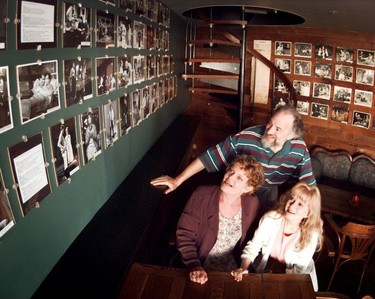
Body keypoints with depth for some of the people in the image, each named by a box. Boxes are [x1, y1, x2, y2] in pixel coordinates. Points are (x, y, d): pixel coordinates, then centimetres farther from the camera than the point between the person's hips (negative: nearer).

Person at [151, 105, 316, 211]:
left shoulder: (300, 149, -26)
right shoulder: (246, 137, -35)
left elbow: (309, 186, -13)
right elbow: (211, 155, -29)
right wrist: (178, 180, -26)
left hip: (268, 192, 2)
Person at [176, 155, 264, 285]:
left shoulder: (252, 203, -8)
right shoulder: (202, 195, -16)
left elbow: (247, 239, 8)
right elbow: (184, 234, -15)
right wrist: (194, 266, -25)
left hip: (230, 268, 3)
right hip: (200, 268, -2)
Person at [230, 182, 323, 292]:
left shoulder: (311, 233, -20)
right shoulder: (270, 218, -20)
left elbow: (300, 267, -11)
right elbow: (252, 246, -12)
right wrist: (243, 268, -28)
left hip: (291, 278, 1)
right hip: (264, 270, 0)